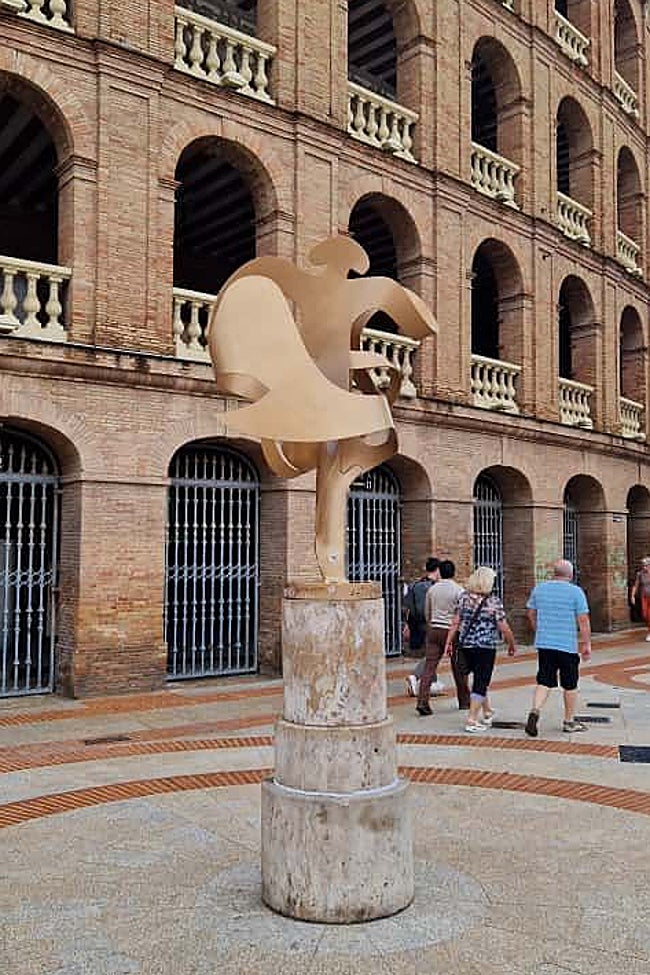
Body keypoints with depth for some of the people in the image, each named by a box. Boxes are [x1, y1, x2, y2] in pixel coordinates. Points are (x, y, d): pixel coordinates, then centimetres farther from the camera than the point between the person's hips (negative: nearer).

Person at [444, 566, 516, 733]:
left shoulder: (464, 597, 1)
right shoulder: (494, 601, -11)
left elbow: (455, 622, 1)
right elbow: (504, 628, -9)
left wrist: (449, 642, 6)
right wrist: (512, 645, 6)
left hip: (466, 645, 5)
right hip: (486, 647, -5)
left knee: (480, 679, 22)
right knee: (480, 683, 2)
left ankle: (487, 712, 36)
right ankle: (472, 721, 0)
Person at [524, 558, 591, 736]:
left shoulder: (539, 588, 6)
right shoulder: (576, 592, -7)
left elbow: (531, 614, 15)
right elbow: (583, 620, -9)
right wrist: (587, 644, -2)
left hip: (543, 643, 4)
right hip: (567, 645, -3)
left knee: (544, 682, 7)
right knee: (570, 685, 11)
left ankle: (535, 711, -14)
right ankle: (569, 721, 21)